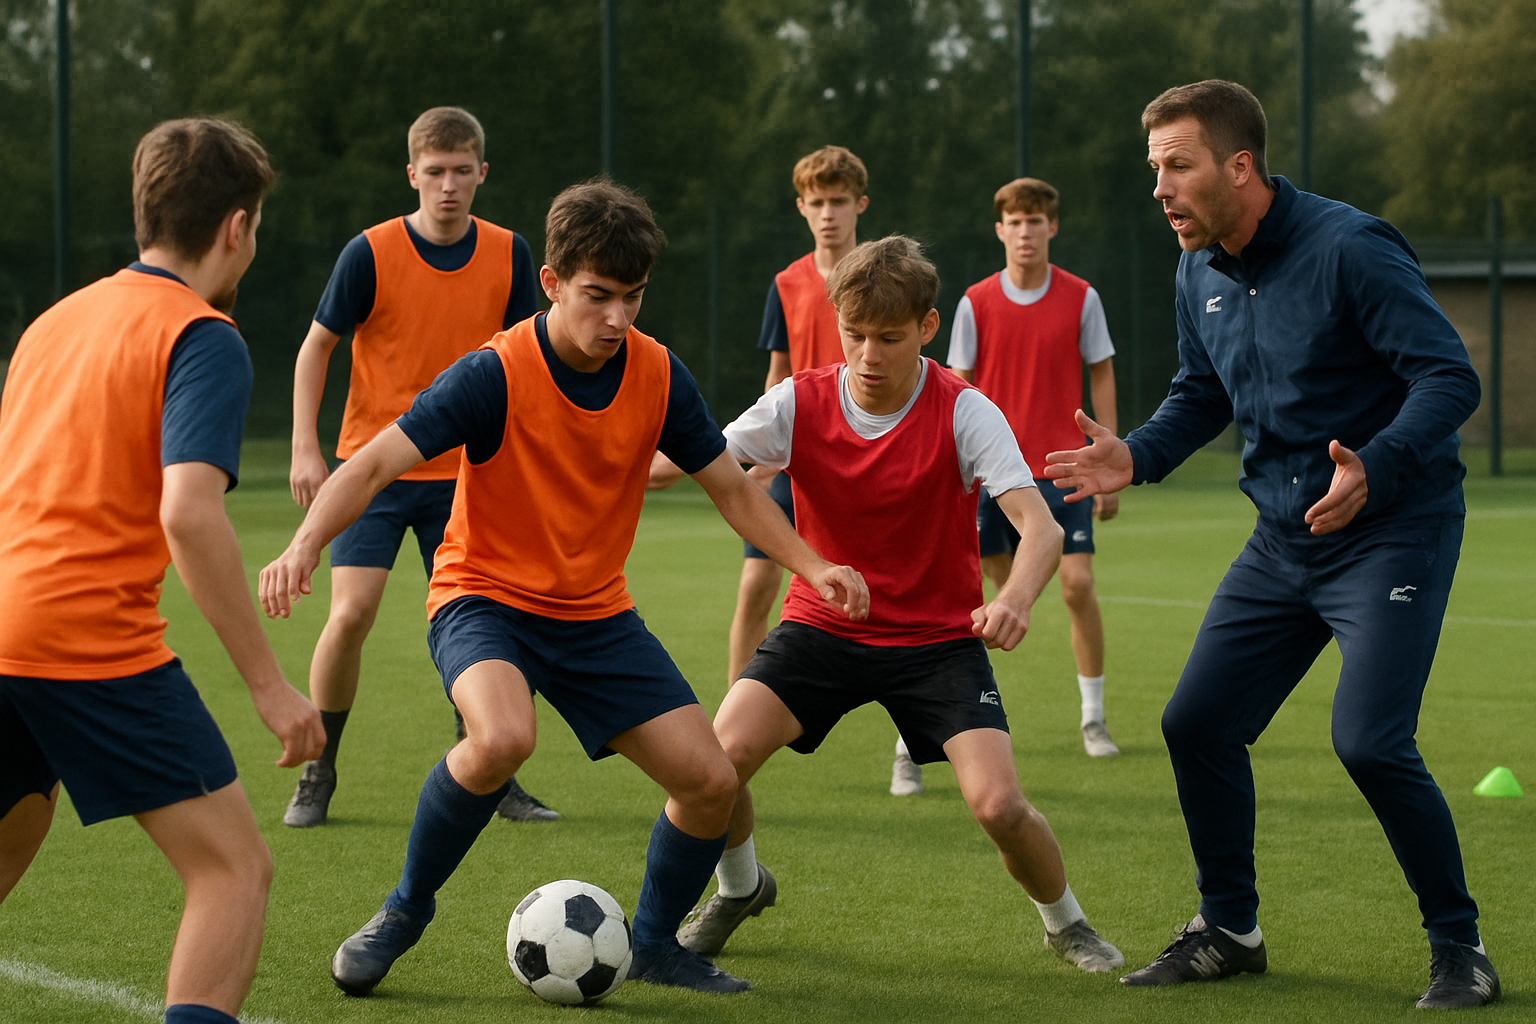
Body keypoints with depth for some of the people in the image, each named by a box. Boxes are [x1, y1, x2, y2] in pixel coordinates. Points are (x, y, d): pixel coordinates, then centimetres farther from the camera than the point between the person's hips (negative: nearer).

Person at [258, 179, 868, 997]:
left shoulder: (658, 376, -7)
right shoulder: (496, 374, -21)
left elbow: (731, 488, 6)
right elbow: (374, 464, -26)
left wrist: (812, 566, -8)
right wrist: (306, 544, -43)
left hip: (596, 613, 5)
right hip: (485, 598, -5)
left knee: (711, 782, -6)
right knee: (503, 738, -36)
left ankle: (653, 943, 22)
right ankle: (406, 910, -11)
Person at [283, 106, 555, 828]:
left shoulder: (508, 254, -2)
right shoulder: (371, 253, -11)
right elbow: (316, 346, -2)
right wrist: (305, 449, -9)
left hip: (462, 471, 3)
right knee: (351, 612, -14)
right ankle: (318, 775, 2)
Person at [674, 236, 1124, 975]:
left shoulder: (963, 412, -17)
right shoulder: (800, 403, -10)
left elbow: (1040, 526, -26)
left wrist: (1014, 600, -47)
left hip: (939, 637, -2)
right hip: (822, 627, 2)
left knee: (998, 805, -19)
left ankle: (1064, 922, 15)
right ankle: (740, 888, 16)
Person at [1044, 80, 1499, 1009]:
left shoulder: (1348, 249, -20)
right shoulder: (1201, 273, 4)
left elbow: (1450, 378, -21)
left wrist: (1376, 467, -37)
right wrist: (1136, 457, -1)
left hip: (1394, 530, -8)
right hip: (1284, 541, 8)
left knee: (1371, 741, -18)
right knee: (1198, 725, 5)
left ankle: (1460, 949, 0)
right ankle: (1229, 930, 24)